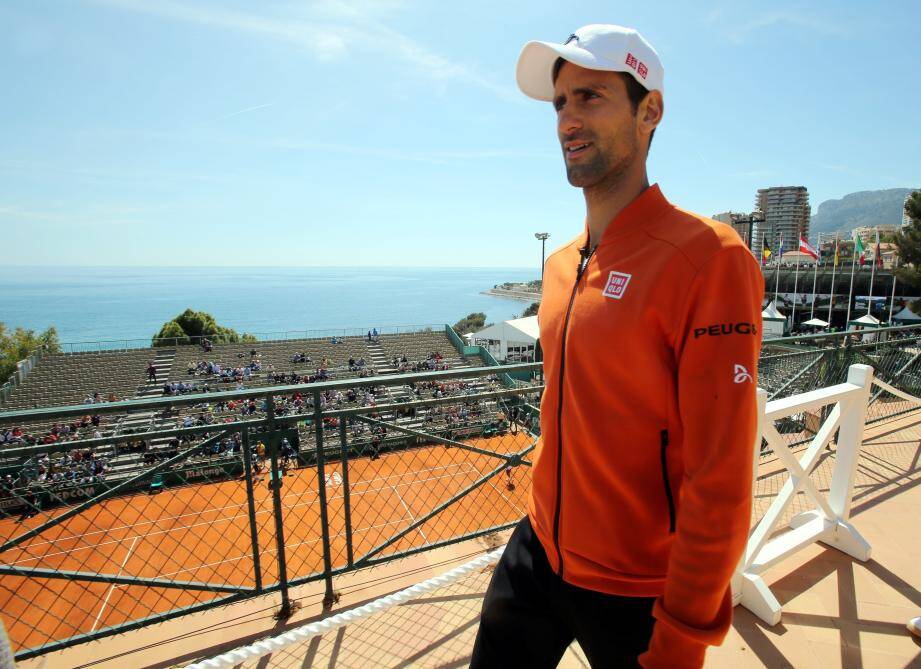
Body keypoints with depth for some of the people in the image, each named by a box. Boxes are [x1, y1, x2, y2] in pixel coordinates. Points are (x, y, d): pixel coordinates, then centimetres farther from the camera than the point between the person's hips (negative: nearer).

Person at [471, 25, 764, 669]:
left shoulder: (708, 259, -21)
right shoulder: (561, 264, 2)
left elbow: (721, 484, -20)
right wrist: (546, 519, 16)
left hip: (638, 592, -6)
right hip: (537, 553, 7)